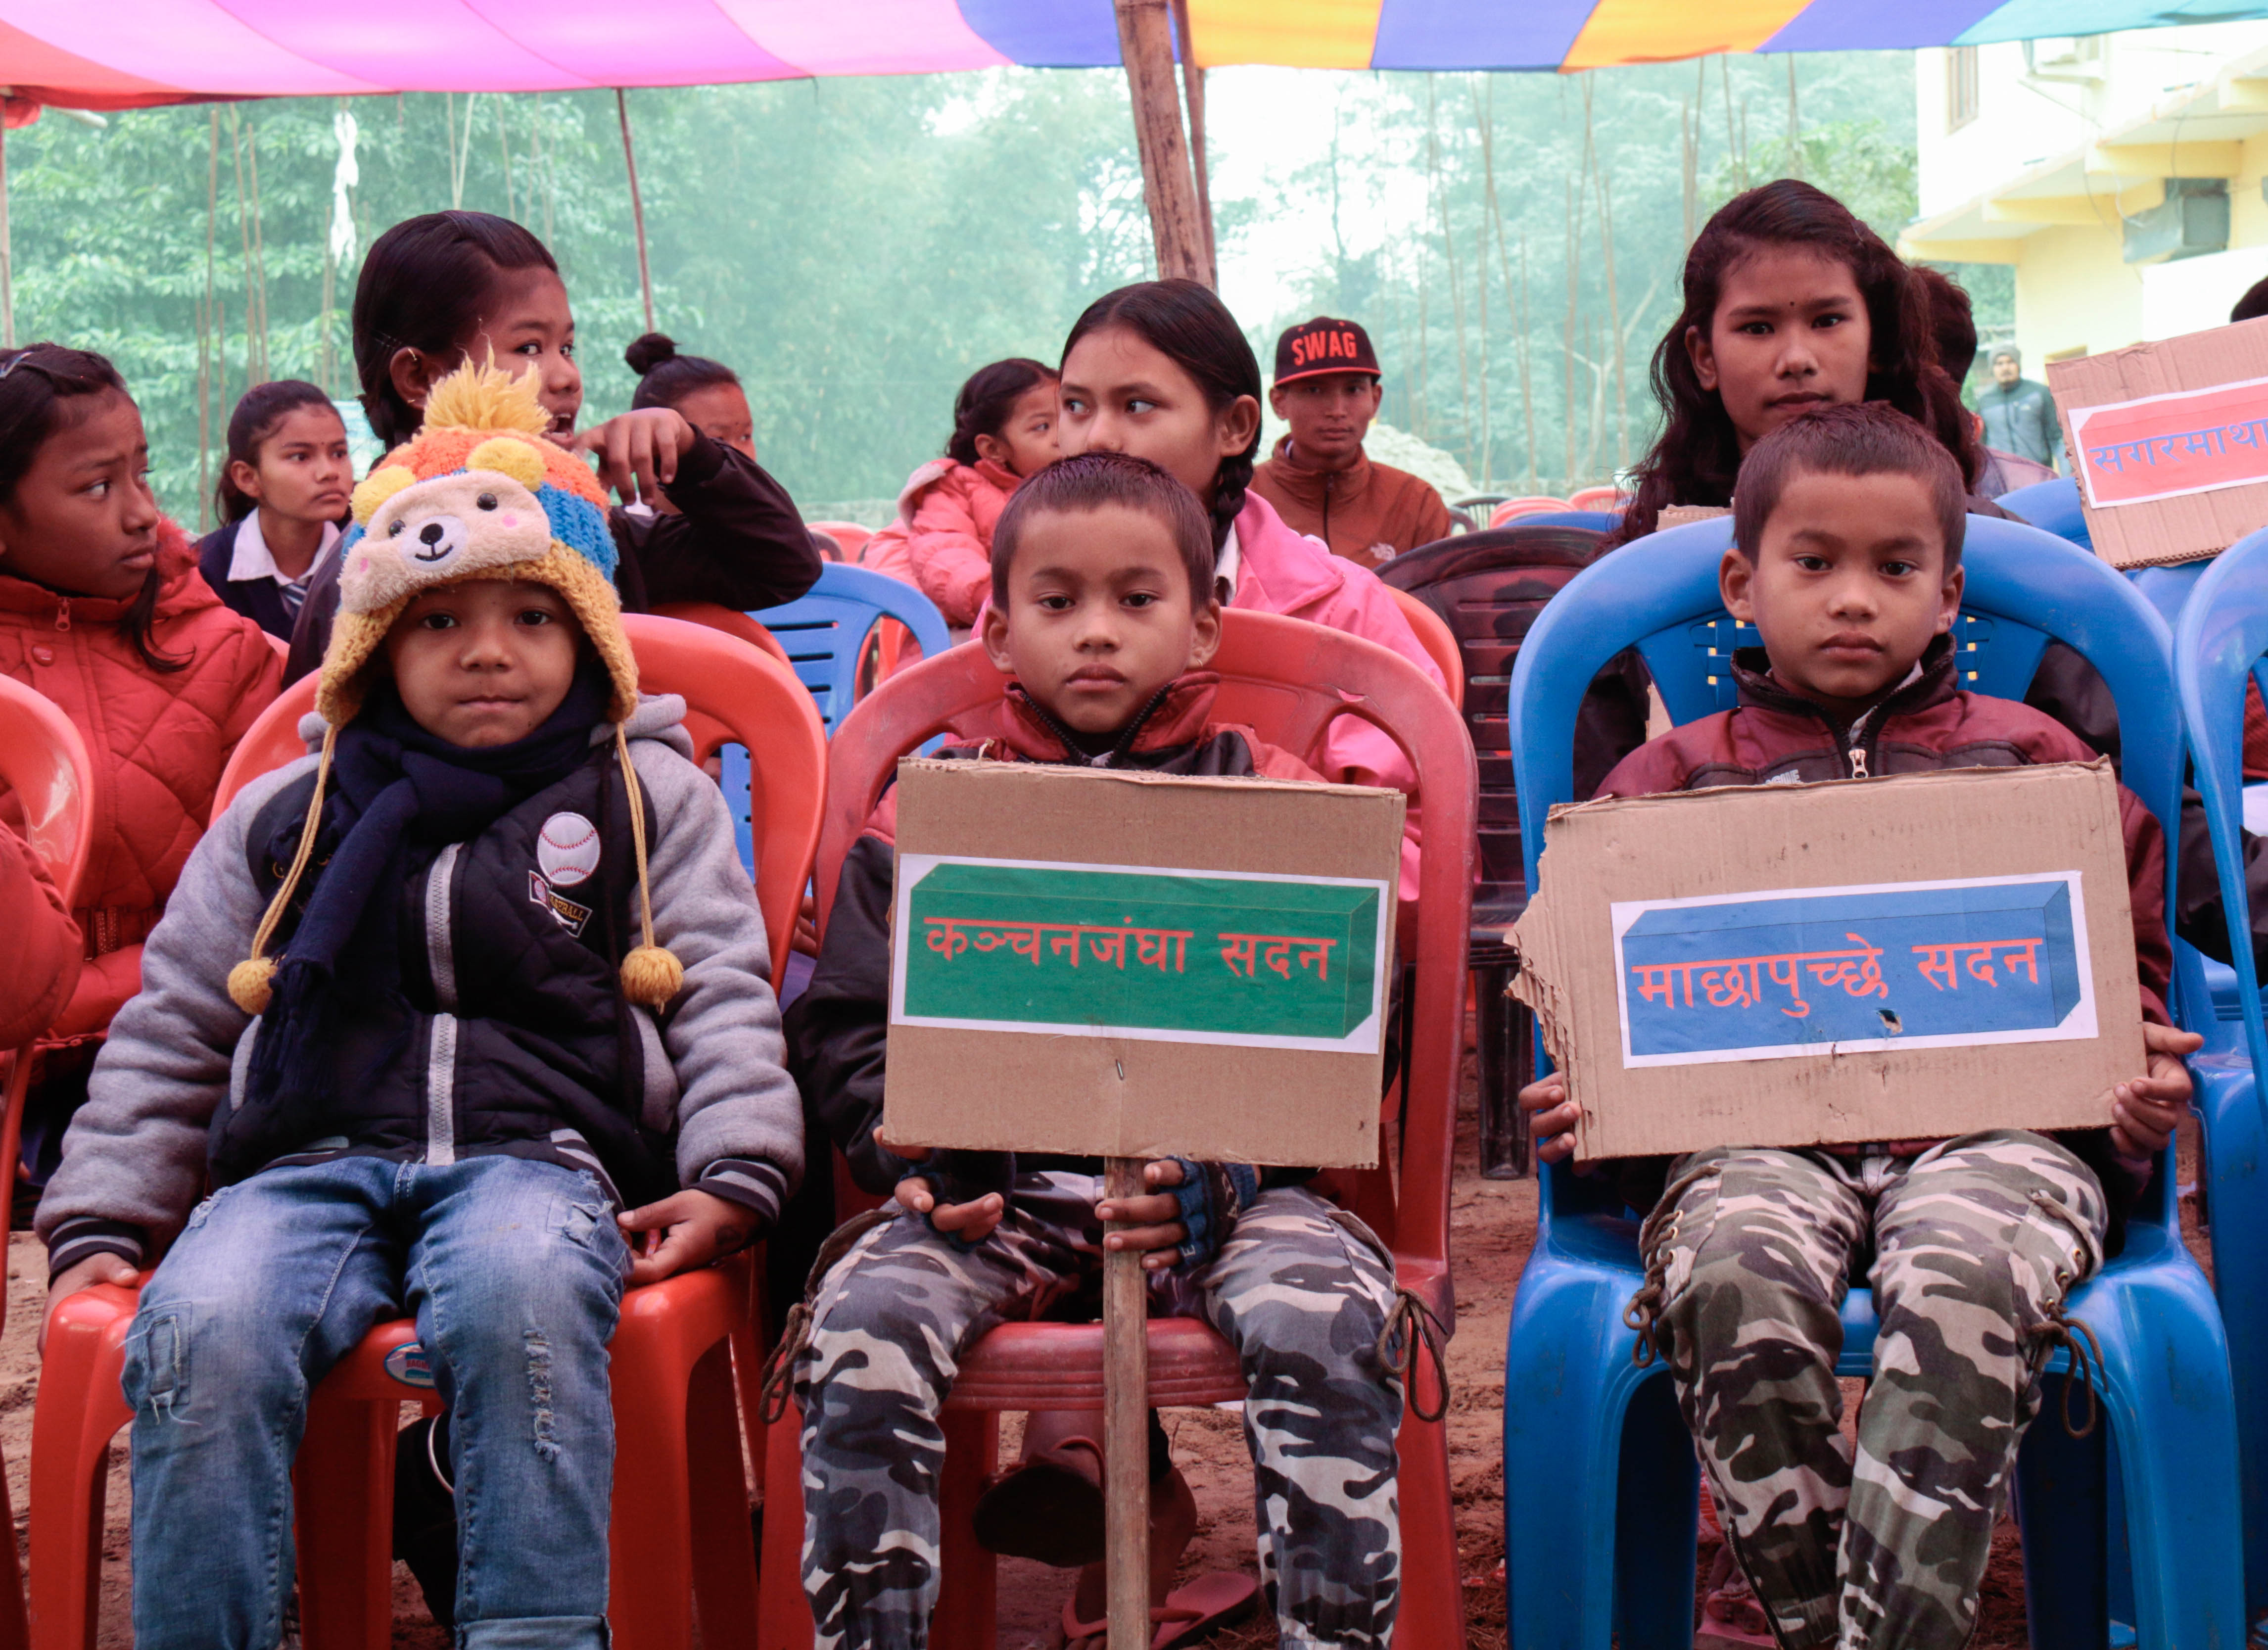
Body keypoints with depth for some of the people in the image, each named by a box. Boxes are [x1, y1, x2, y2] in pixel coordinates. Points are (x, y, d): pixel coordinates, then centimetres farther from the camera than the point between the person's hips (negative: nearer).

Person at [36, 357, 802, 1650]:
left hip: (537, 1155, -2)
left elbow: (723, 1002, 12)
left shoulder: (654, 802, 18)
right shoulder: (284, 821, 22)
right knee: (202, 1329, -32)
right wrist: (99, 1222, 13)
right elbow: (170, 1037, 24)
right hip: (310, 1162, 2)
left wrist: (734, 1180, -5)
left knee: (519, 1296, -39)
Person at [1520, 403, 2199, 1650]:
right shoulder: (1671, 785, 20)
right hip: (1757, 1138, 1)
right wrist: (1585, 1104, -1)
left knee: (1962, 1278, -36)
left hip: (1993, 1127, 0)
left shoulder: (2037, 769, 20)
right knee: (1733, 1278, -35)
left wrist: (2141, 1081, -1)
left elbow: (2122, 966, 21)